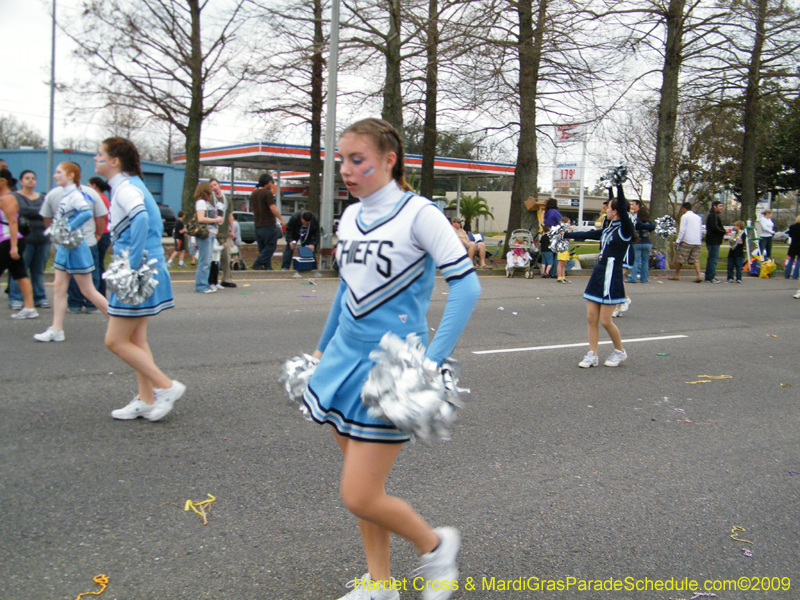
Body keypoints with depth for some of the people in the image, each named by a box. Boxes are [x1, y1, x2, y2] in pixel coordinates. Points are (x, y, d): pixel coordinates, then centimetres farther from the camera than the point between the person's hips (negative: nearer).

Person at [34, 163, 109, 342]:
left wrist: (68, 229, -30)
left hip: (75, 247, -9)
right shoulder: (64, 196, 12)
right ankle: (56, 330, 11)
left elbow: (87, 213, -35)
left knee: (88, 291, -2)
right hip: (64, 248, 9)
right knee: (59, 288, 7)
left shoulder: (75, 195, -16)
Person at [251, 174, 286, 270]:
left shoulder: (253, 194, 14)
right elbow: (272, 208, -18)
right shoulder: (267, 193, -10)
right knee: (271, 246, -2)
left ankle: (267, 266, 9)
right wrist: (282, 219, -15)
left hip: (257, 225, 8)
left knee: (263, 248, 10)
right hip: (268, 224, -8)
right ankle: (258, 264, -10)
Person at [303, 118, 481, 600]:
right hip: (346, 358, 7)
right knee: (362, 486, 13)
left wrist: (432, 361, -23)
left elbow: (466, 284, -17)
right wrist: (323, 348, 27)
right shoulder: (350, 217, 9)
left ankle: (436, 545, 20)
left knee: (360, 497, -7)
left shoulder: (418, 213, -12)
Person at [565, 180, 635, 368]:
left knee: (605, 320, -3)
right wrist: (565, 235, 28)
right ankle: (592, 355, 13)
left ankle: (620, 351, 18)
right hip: (598, 275, 8)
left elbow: (622, 207, -23)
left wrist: (619, 184, -24)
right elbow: (587, 235, 22)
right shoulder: (607, 230, 12)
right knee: (591, 318, 5)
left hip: (611, 278, -8)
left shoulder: (624, 230, -10)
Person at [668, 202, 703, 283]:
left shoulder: (685, 216, -5)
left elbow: (682, 230, -11)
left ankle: (676, 275, 15)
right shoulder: (698, 217, 16)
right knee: (696, 259, 2)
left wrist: (678, 241, -8)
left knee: (680, 258, 6)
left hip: (687, 241, -6)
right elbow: (701, 231, 19)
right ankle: (699, 275, -15)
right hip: (697, 242, 6)